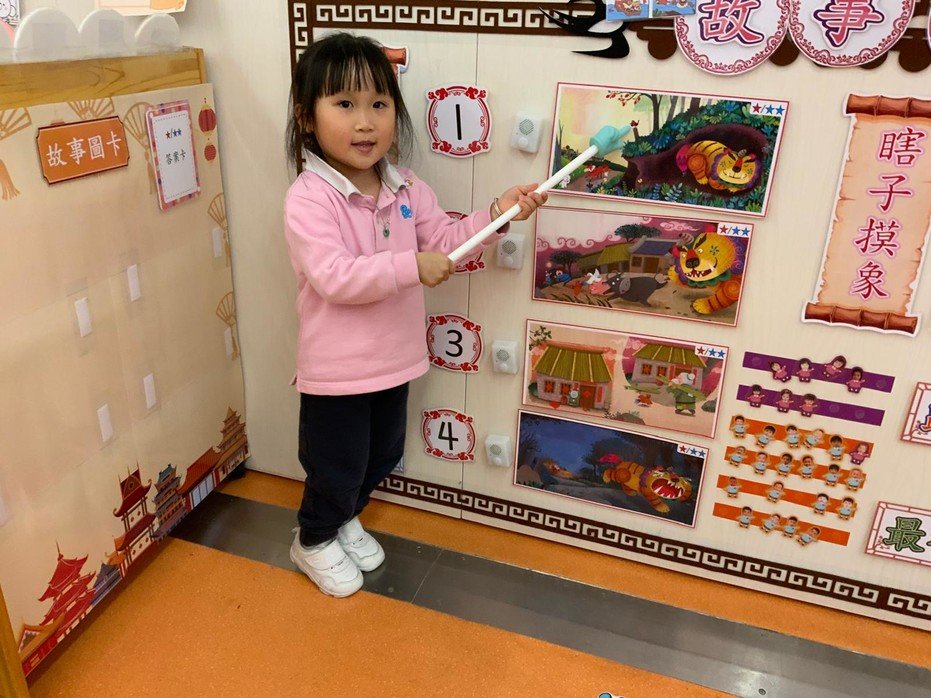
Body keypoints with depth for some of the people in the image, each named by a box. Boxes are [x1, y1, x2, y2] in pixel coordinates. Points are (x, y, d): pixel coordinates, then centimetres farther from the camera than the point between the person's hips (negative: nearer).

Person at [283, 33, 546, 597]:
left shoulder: (408, 190, 0)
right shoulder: (308, 199, -21)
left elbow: (444, 242, 4)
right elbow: (332, 277, -29)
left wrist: (497, 213, -9)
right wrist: (410, 268, -35)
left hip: (394, 358, 7)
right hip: (337, 367, -6)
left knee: (381, 457, 24)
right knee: (337, 467, 11)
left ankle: (347, 520, 52)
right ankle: (314, 541, 40)